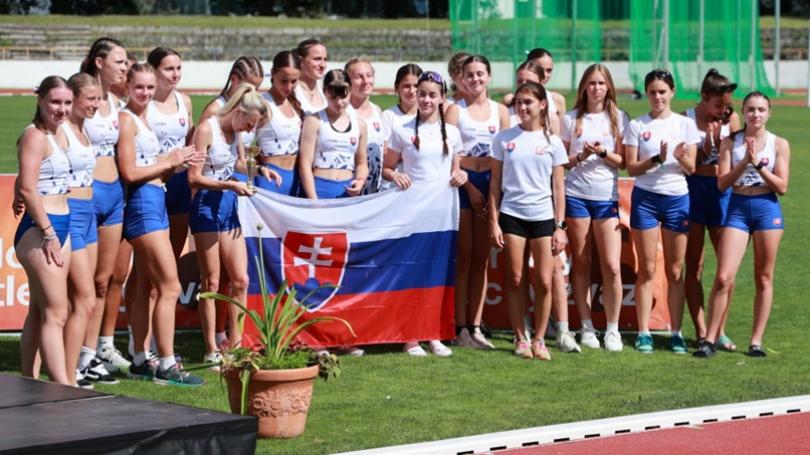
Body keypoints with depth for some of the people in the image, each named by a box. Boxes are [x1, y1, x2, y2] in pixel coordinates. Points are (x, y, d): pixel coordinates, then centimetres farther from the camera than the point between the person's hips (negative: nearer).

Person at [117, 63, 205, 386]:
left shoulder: (143, 119, 17)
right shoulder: (127, 119, -11)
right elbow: (130, 173, -16)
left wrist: (179, 162, 1)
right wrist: (169, 161, -10)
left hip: (155, 204, 10)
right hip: (142, 204, -10)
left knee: (145, 288, 12)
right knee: (170, 287, -9)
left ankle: (141, 362, 18)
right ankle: (166, 365, -6)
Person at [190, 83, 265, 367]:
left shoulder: (234, 132, 8)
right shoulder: (207, 130, -15)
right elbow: (194, 178, -18)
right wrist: (230, 185, -25)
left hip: (229, 206, 7)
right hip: (207, 205, -7)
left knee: (240, 279, 4)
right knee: (211, 282, -1)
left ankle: (235, 344, 13)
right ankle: (211, 350, 6)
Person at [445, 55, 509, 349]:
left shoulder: (500, 111, 11)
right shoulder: (455, 110, 2)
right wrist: (469, 187, -11)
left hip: (490, 182, 3)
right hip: (463, 182, -3)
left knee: (481, 259, 5)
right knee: (463, 257, -4)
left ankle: (475, 327, 8)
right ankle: (460, 328, -3)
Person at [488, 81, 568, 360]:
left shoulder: (552, 143, 4)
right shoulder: (504, 139, 4)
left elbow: (558, 188, 6)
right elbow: (495, 183, 5)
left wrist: (560, 226, 1)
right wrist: (494, 222, -1)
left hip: (543, 217, 0)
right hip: (512, 214, 0)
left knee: (544, 282, -2)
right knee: (515, 280, 1)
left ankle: (539, 340, 10)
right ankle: (520, 339, 11)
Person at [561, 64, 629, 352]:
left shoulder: (618, 118, 6)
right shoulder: (571, 119, 7)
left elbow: (623, 162, 5)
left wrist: (603, 153, -13)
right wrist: (580, 157, -11)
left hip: (607, 197, 0)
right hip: (576, 195, 0)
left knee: (612, 266, -7)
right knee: (581, 264, 3)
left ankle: (612, 329, 2)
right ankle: (587, 328, 11)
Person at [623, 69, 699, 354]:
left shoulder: (685, 125, 6)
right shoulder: (637, 126, 3)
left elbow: (692, 168, 3)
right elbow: (631, 168, -2)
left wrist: (681, 157, -18)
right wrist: (656, 159, -18)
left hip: (678, 199, 1)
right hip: (645, 199, -1)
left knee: (675, 271, 3)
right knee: (647, 269, 0)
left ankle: (676, 333, 7)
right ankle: (644, 333, 3)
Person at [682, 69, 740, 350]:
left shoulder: (731, 119, 3)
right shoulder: (687, 119, -3)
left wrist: (721, 137, -11)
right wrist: (707, 143, -16)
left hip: (722, 191, 2)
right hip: (692, 190, -2)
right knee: (694, 265, 3)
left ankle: (720, 330, 7)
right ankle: (701, 331, 8)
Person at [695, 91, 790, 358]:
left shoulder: (779, 144, 2)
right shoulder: (731, 142, 3)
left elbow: (782, 187, -3)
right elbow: (722, 183, -2)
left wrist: (758, 164, -14)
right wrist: (744, 161, -15)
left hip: (767, 208, 0)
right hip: (738, 208, 0)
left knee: (764, 278, 5)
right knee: (724, 277, -8)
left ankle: (756, 341, 12)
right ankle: (710, 339, 1)